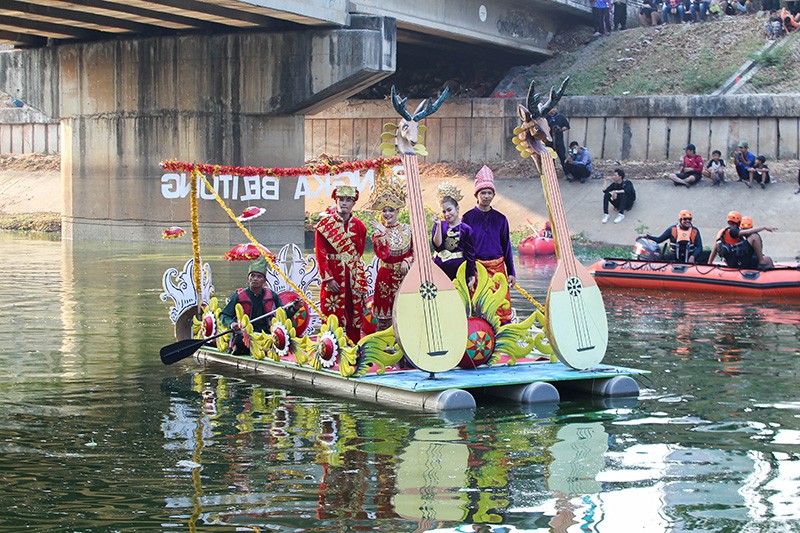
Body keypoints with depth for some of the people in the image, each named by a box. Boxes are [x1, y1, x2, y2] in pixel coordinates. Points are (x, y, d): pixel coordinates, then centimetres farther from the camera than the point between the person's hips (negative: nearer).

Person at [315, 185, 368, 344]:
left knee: (355, 315, 5)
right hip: (332, 276, -3)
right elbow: (320, 254, -7)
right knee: (333, 315, -3)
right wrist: (328, 279, -13)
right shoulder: (324, 224, -3)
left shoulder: (359, 226, 8)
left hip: (354, 277, 4)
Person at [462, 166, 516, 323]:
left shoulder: (500, 219, 9)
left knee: (502, 303, -2)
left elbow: (506, 246, 13)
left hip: (497, 266, 2)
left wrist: (511, 273, 10)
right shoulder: (468, 218, 2)